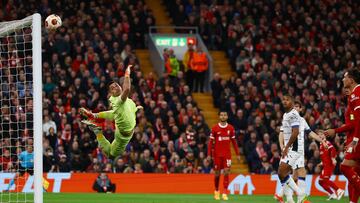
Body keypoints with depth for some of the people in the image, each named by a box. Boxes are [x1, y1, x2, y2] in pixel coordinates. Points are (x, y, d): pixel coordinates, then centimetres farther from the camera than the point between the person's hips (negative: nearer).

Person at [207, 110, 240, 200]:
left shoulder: (231, 128, 3)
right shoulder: (215, 128, -2)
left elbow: (234, 141, 9)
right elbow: (211, 142, 0)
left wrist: (237, 154, 6)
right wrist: (209, 154, -5)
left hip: (227, 154, 1)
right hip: (217, 154, -1)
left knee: (226, 172, -10)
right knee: (217, 173, 7)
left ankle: (225, 193, -10)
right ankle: (216, 191, 28)